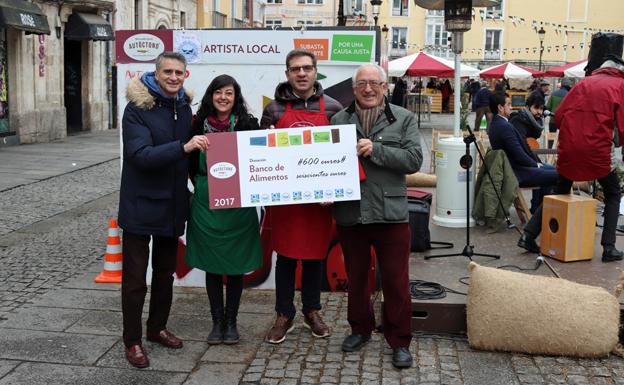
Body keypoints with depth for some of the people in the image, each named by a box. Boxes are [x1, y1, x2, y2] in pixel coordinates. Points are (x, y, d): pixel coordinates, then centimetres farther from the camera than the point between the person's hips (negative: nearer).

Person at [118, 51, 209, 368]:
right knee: (135, 277, 2)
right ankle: (132, 341, 16)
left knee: (165, 272, 18)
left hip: (172, 205, 6)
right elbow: (140, 155, -26)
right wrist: (183, 147, -36)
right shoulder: (137, 108, -13)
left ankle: (158, 328, 35)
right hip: (141, 205, -6)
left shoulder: (184, 107, 5)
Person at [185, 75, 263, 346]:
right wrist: (202, 186, 5)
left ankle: (231, 322, 22)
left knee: (236, 266, 7)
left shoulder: (248, 125, -3)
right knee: (211, 265, 9)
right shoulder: (199, 125, 2)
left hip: (239, 205, -1)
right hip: (206, 204, 2)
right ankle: (217, 322, 21)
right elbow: (192, 164, 11)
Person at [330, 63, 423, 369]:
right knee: (355, 278, 17)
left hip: (390, 213, -2)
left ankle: (399, 341, 19)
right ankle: (360, 329, 36)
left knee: (396, 281, 4)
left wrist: (376, 150, -17)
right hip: (349, 213, 2)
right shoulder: (338, 120, 7)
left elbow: (414, 160, -8)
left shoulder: (404, 119, 2)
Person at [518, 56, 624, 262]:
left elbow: (558, 116, 7)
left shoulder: (584, 82, 12)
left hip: (568, 149, 4)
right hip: (599, 150, -3)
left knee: (559, 193, 18)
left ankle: (528, 235, 10)